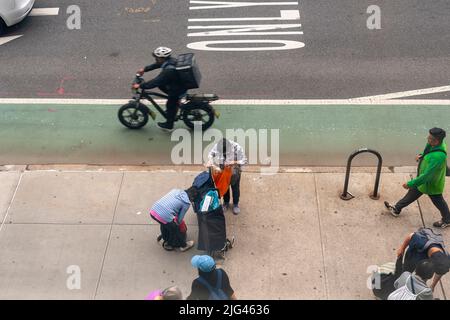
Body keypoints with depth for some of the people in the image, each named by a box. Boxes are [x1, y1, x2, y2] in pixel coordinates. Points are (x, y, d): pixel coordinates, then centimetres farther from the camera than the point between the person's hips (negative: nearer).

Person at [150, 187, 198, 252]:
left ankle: (167, 242, 53)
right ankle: (183, 245, 42)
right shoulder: (187, 203, 3)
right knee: (175, 229, 21)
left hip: (153, 211, 6)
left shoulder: (176, 190, 18)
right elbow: (180, 218, 10)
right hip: (164, 216, -6)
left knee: (164, 224, 36)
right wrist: (177, 223, 33)